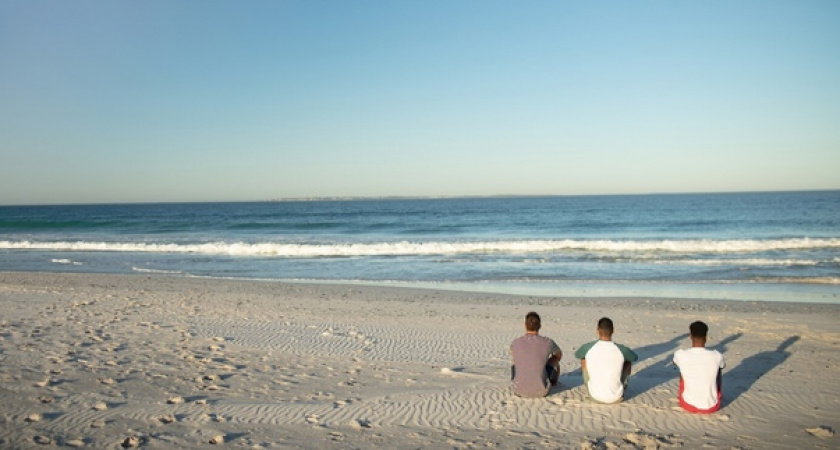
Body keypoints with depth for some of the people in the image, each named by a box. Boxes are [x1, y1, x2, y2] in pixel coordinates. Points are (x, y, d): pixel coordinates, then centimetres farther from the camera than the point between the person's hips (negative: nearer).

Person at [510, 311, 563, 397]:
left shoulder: (515, 343, -4)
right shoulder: (548, 343, -9)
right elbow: (559, 354, 16)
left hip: (519, 391, 1)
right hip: (541, 392, -1)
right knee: (555, 358, 24)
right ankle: (554, 383, 54)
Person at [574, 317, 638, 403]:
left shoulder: (588, 348, -11)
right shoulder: (622, 349, -12)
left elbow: (576, 355, 14)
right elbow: (635, 357, 12)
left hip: (595, 397, 0)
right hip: (616, 398, 0)